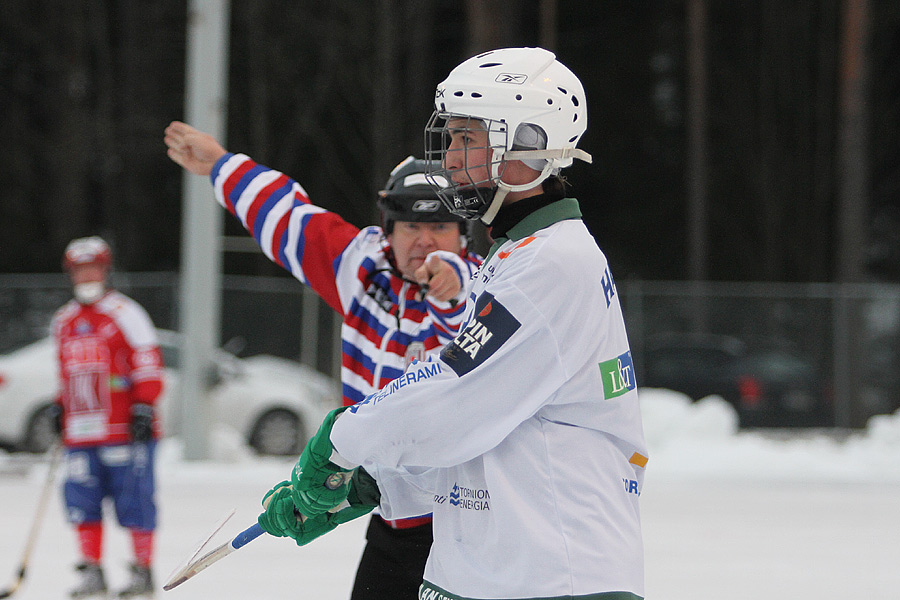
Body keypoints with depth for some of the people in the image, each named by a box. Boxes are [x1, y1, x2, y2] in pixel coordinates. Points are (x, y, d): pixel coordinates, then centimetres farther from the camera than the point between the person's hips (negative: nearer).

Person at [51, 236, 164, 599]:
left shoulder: (124, 313, -2)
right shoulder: (63, 321, 18)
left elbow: (147, 361, -5)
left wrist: (144, 406, -11)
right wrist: (60, 408, 22)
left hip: (125, 429, -5)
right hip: (81, 432, 6)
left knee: (133, 501, -5)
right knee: (82, 501, 0)